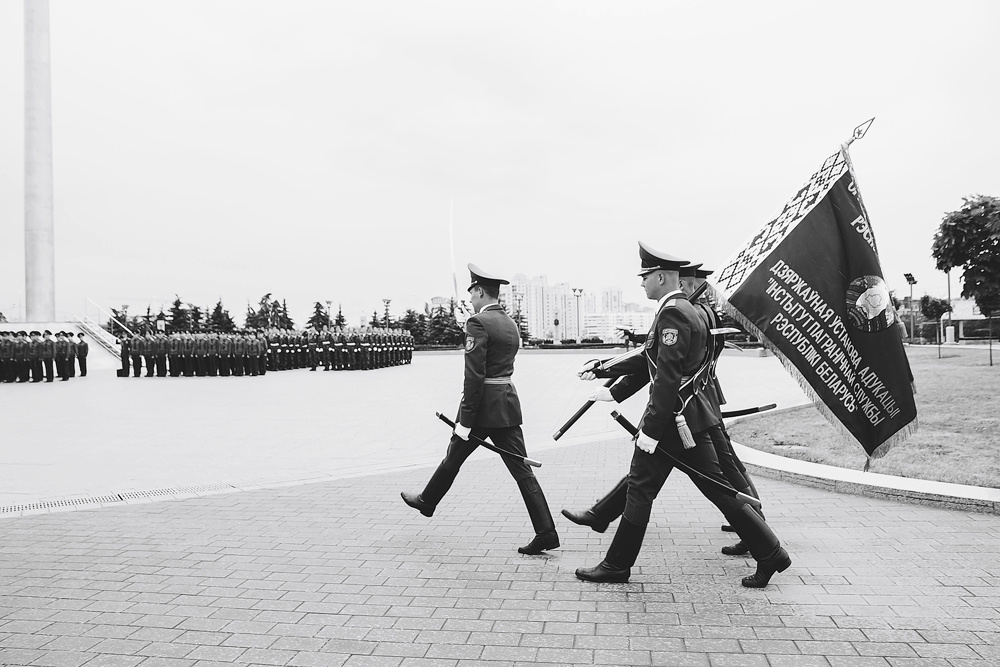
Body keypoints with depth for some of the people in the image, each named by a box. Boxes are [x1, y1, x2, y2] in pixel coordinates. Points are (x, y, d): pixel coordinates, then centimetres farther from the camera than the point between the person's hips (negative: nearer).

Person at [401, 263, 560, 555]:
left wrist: (465, 420, -16)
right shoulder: (511, 324, 13)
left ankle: (427, 501, 39)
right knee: (522, 469, 4)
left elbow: (474, 376, -19)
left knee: (453, 458, 16)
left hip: (484, 404, -7)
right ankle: (545, 532, 0)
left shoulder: (478, 323, -13)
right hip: (508, 403, 7)